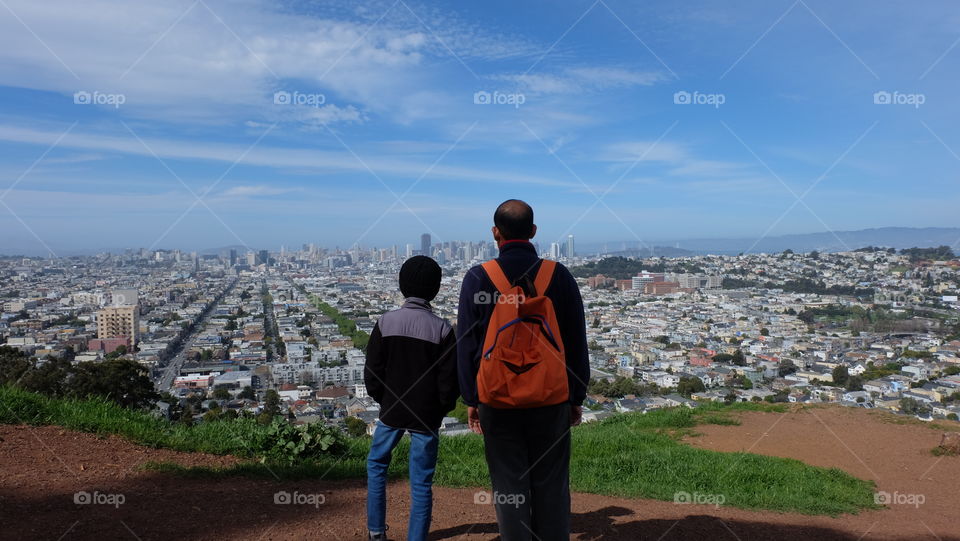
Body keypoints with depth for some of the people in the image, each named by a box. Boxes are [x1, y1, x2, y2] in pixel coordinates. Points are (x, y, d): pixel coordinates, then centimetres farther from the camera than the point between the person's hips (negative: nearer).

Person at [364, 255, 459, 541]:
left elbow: (372, 373, -4)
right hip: (427, 416, -1)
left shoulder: (386, 322, -8)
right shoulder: (442, 329, -11)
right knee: (421, 482, 8)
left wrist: (384, 400, 12)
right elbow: (449, 380, -9)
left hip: (391, 411, 2)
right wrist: (441, 408, 8)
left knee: (376, 464, 23)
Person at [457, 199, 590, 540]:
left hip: (497, 400, -1)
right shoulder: (559, 276, -1)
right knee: (551, 485, 12)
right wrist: (577, 397, 11)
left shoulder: (477, 278, -4)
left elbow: (466, 345, -1)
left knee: (508, 486, 9)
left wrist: (470, 399, 8)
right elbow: (577, 344, 2)